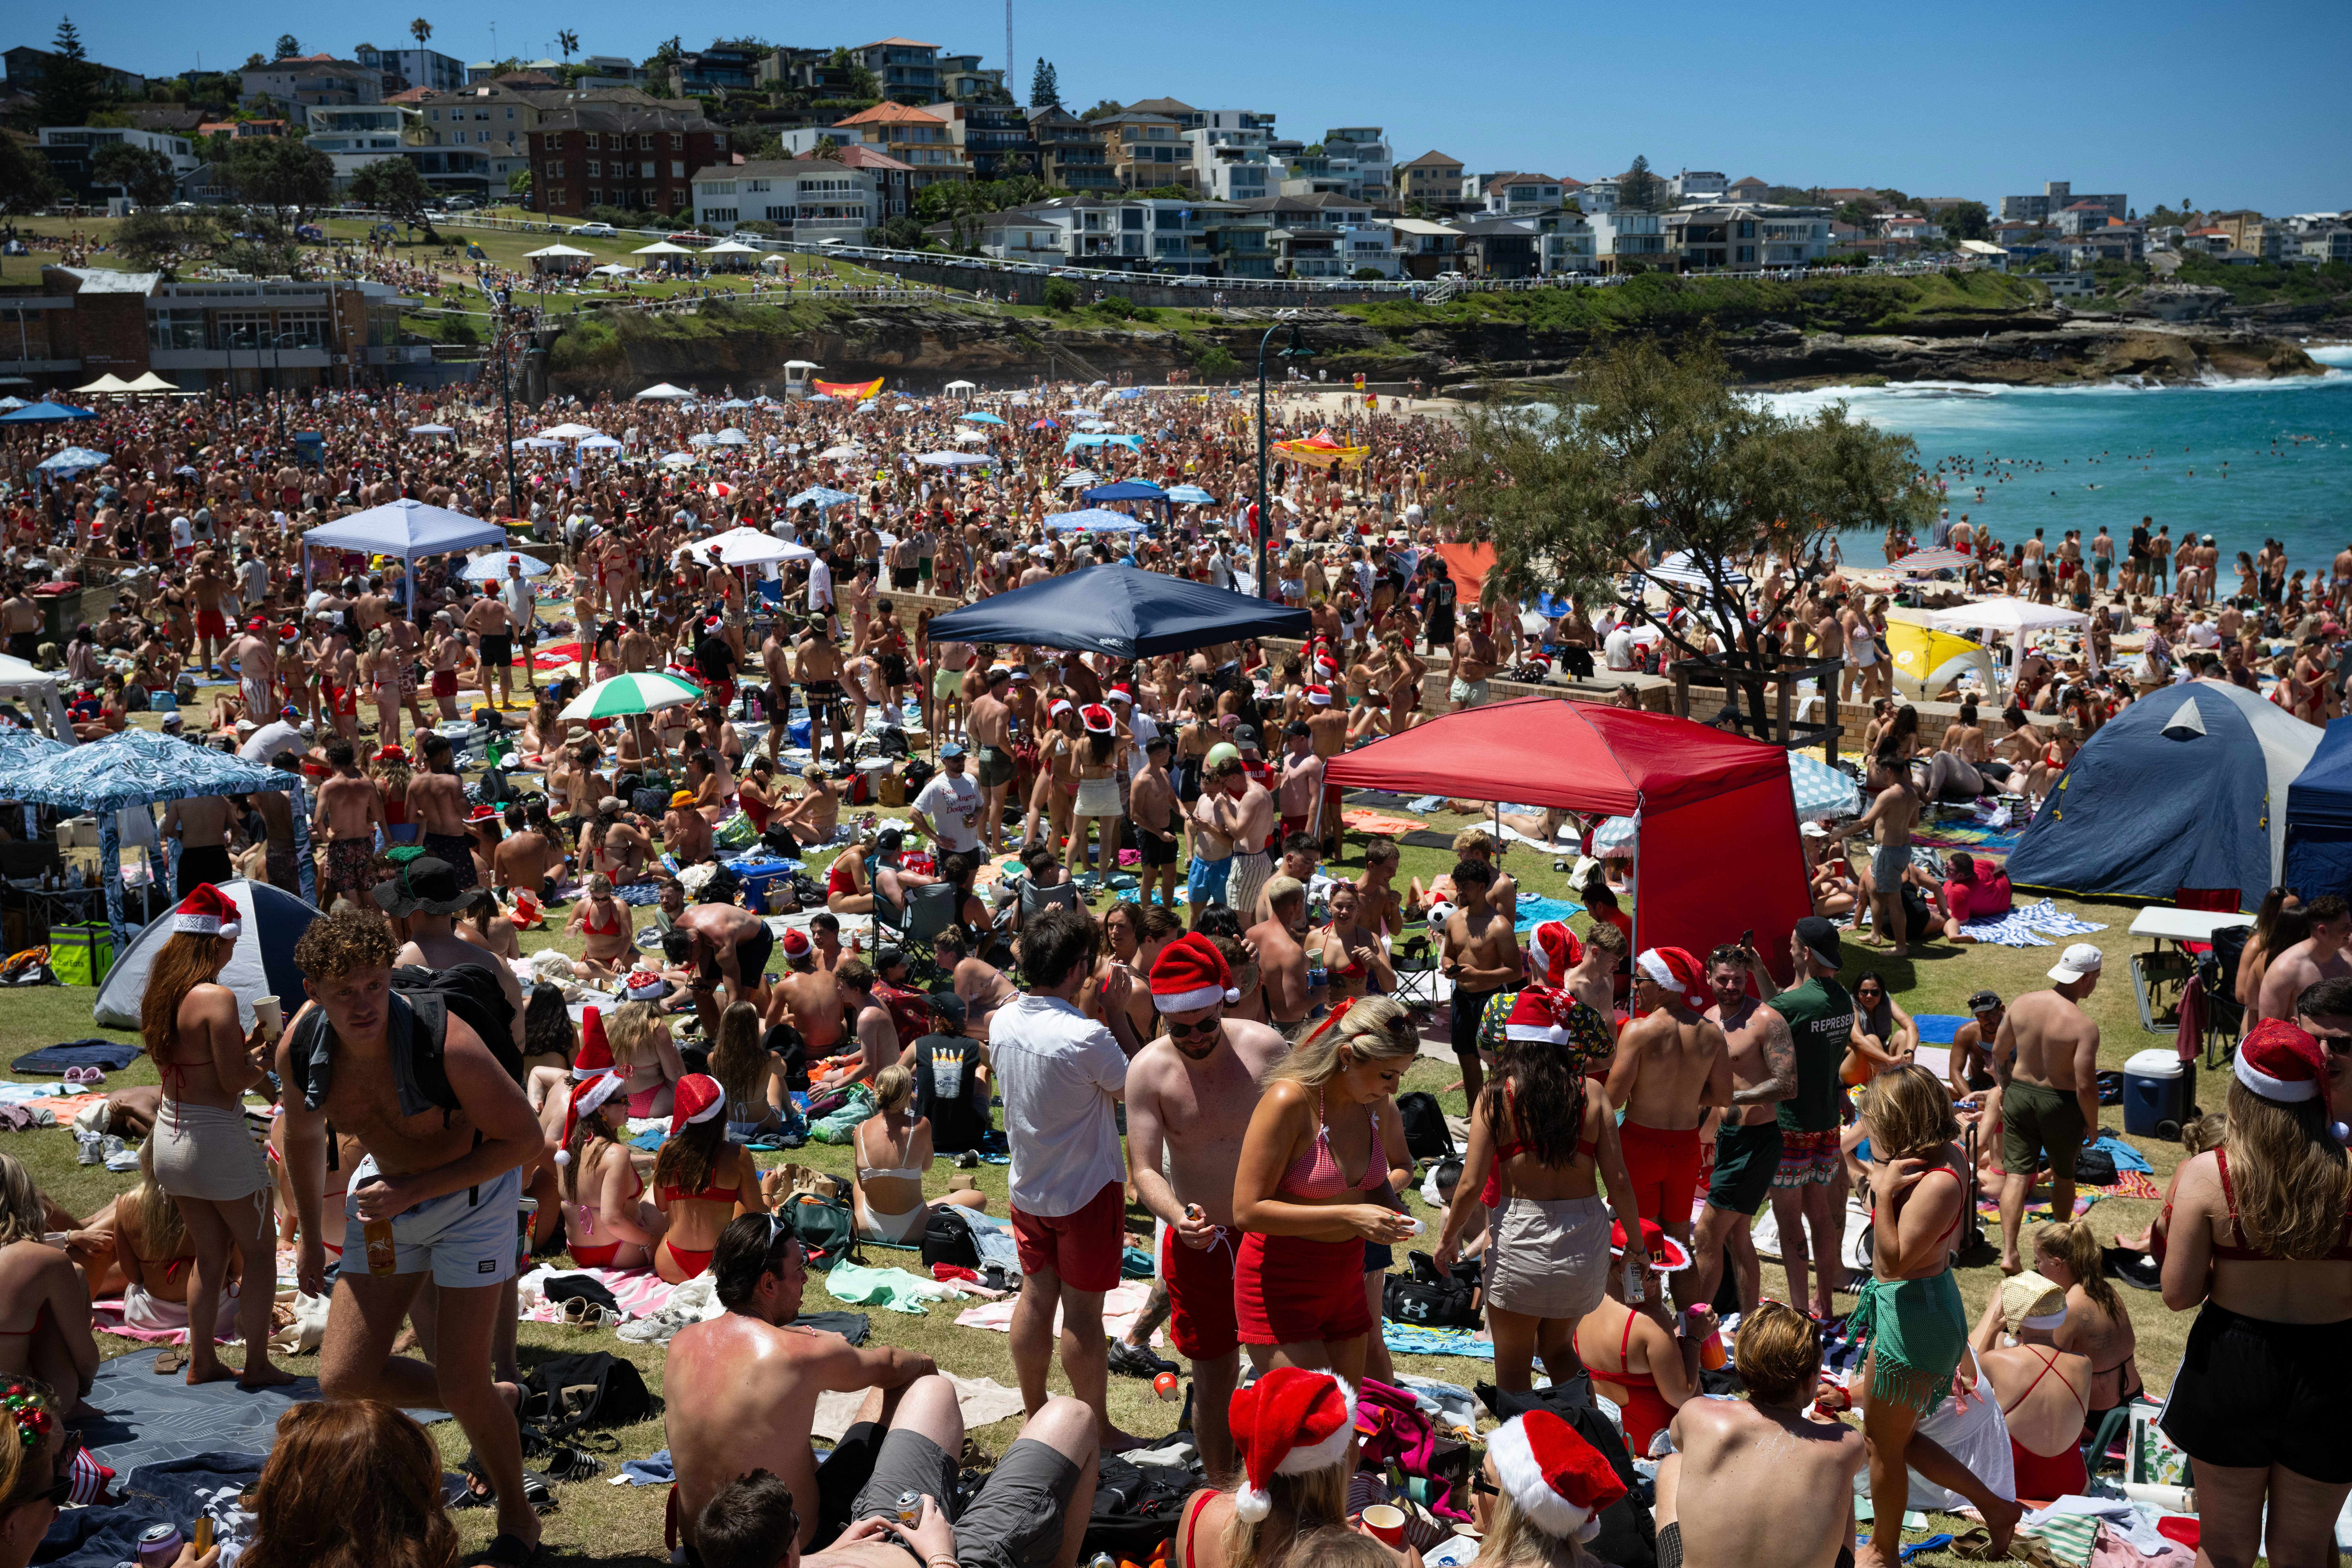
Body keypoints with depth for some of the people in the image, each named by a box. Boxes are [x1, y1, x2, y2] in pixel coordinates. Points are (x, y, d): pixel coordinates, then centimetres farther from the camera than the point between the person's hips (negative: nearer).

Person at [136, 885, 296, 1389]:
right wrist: (265, 1057, -1)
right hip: (217, 1137, -8)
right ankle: (257, 1364, 11)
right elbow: (234, 1080, -19)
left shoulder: (158, 996, 6)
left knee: (210, 1255, 20)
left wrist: (252, 1042, 12)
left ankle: (201, 1361, 25)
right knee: (260, 1252, 7)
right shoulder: (217, 998, -19)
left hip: (170, 1135, 8)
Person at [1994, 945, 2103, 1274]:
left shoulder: (2022, 1004, -6)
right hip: (2061, 1104, -3)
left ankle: (2009, 1253, -5)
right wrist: (2093, 1126, -6)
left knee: (2016, 1174, 5)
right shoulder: (2084, 1025, -22)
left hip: (2019, 1095, 3)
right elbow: (2085, 1085, -21)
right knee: (2064, 1174, 20)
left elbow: (1999, 1052, 4)